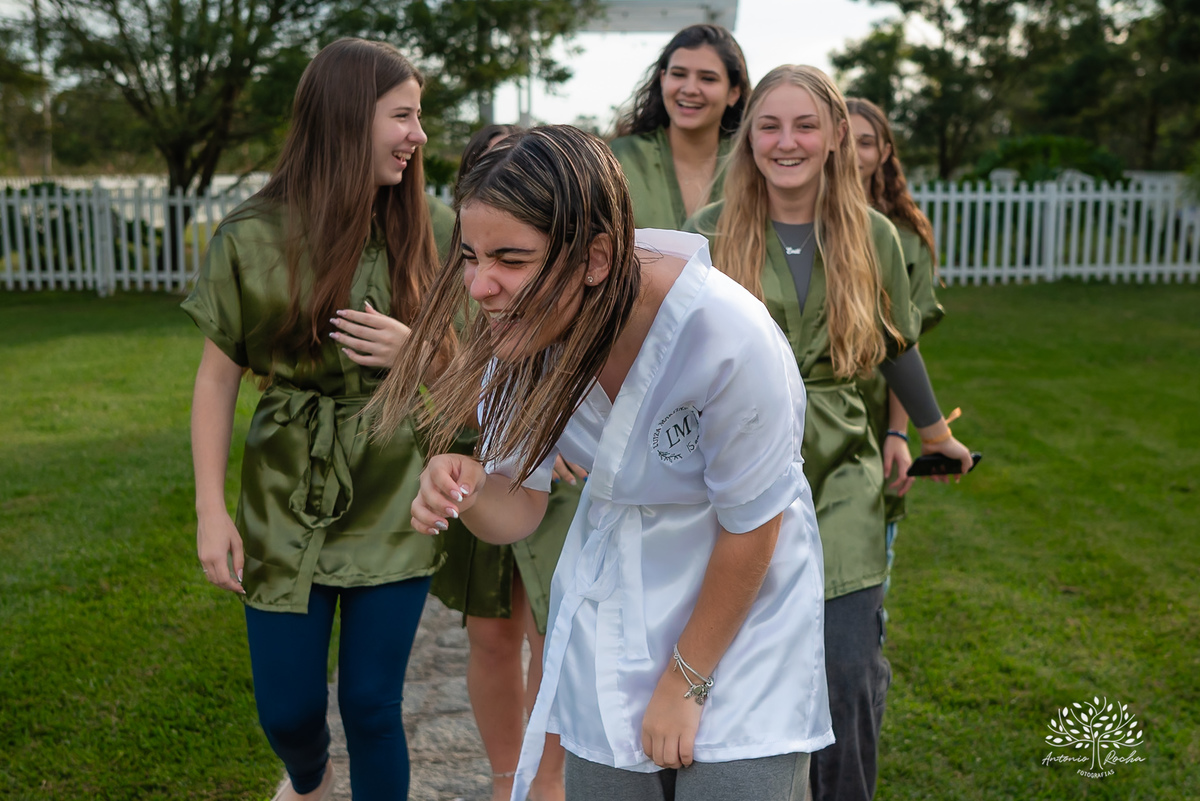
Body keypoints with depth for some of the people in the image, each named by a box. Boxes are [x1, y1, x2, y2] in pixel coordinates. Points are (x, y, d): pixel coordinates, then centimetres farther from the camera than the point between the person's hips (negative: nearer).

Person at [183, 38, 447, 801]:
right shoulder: (253, 238, -7)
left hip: (394, 507, 1)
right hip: (288, 507, -1)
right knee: (287, 707, 10)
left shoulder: (417, 236, -1)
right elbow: (218, 379, -1)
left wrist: (413, 351, -14)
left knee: (372, 704, 4)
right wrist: (211, 509, -4)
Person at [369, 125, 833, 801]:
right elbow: (520, 510, -6)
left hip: (742, 605, -4)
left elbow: (752, 529, -19)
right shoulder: (524, 327, -15)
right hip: (610, 603, 4)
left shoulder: (726, 337, -32)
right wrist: (470, 491, -30)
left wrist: (686, 682, -9)